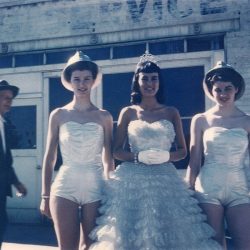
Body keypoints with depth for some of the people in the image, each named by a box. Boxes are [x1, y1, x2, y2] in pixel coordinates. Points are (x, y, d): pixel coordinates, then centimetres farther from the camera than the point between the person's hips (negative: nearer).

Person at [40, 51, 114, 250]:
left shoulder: (104, 116, 3)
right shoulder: (58, 115, 3)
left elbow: (108, 160, 7)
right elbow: (49, 158, 6)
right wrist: (45, 195, 4)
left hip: (95, 189, 1)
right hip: (65, 187, 0)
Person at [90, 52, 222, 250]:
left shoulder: (172, 112, 8)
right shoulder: (128, 112, 5)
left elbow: (182, 151, 8)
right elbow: (117, 151, 3)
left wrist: (167, 156, -12)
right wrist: (139, 156, -14)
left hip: (165, 180, 1)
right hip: (133, 181, -1)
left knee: (166, 233, 2)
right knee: (131, 234, 1)